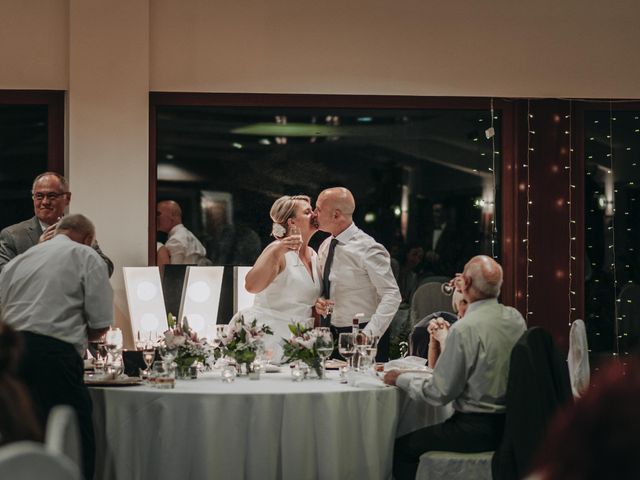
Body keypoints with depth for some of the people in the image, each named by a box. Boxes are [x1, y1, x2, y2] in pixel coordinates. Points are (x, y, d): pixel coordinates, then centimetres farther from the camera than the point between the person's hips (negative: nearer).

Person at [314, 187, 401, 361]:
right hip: (331, 334, 7)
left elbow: (392, 296, -18)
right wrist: (319, 302, -3)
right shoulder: (325, 247, 7)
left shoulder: (367, 249, -16)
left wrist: (369, 335, -26)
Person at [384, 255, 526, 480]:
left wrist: (401, 379, 1)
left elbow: (439, 393, -16)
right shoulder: (515, 318, 1)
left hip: (478, 430, -8)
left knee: (401, 449, 2)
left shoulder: (463, 329, -21)